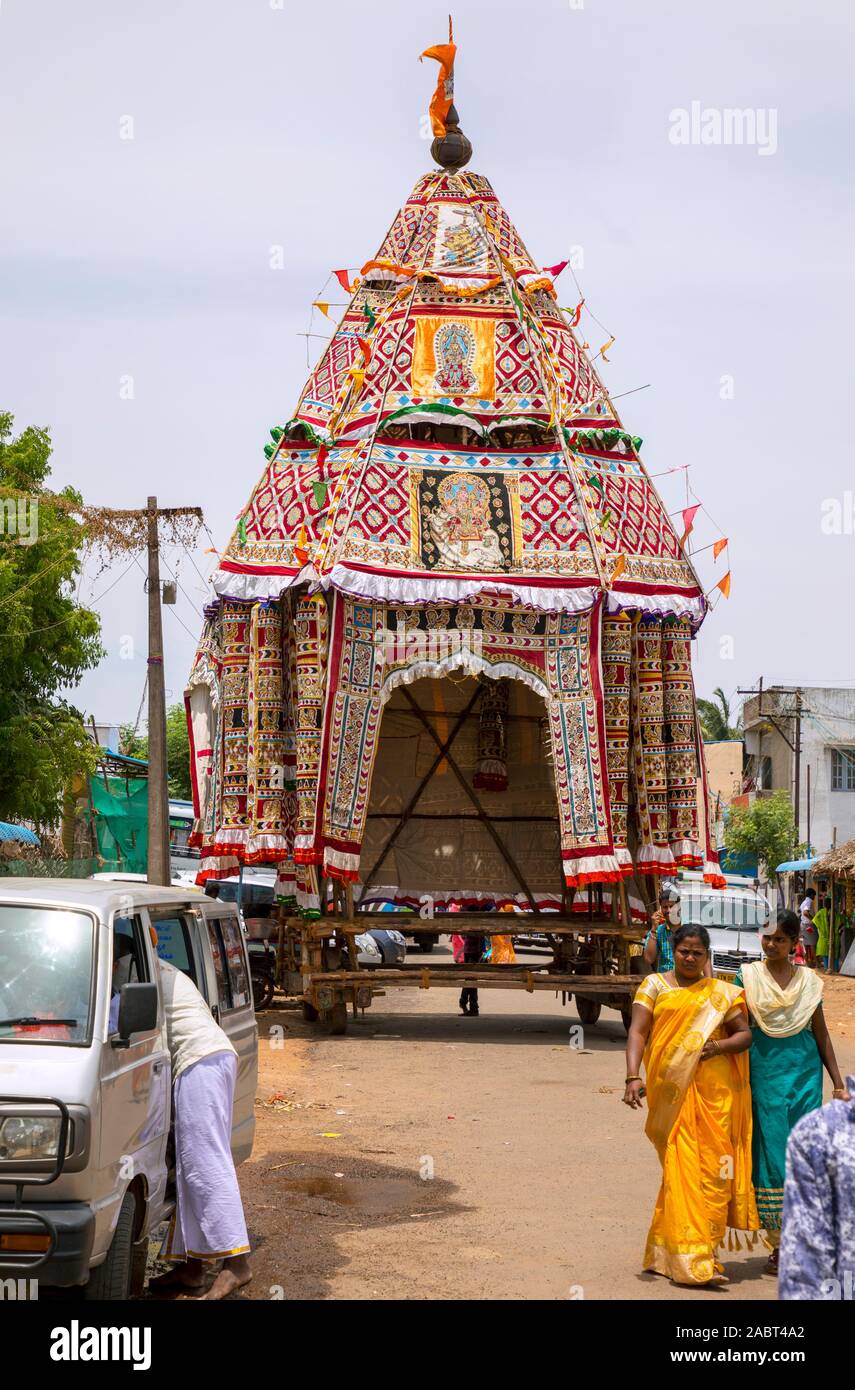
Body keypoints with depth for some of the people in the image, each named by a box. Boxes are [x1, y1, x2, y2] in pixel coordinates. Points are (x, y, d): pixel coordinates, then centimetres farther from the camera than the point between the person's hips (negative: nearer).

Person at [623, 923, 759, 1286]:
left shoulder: (722, 993, 14)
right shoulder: (655, 985, 6)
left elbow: (745, 1034, 12)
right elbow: (637, 1032, -3)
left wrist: (722, 1045, -10)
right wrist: (633, 1078, -17)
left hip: (714, 1091, 3)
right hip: (672, 1090, -3)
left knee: (712, 1167, 1)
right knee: (683, 1167, -8)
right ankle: (690, 1260, -9)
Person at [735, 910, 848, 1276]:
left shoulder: (809, 980, 8)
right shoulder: (748, 976, 3)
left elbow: (821, 1034, 12)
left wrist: (838, 1082, 10)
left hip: (805, 1073, 1)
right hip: (765, 1074, -1)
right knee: (771, 1156, -3)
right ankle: (779, 1244, 2)